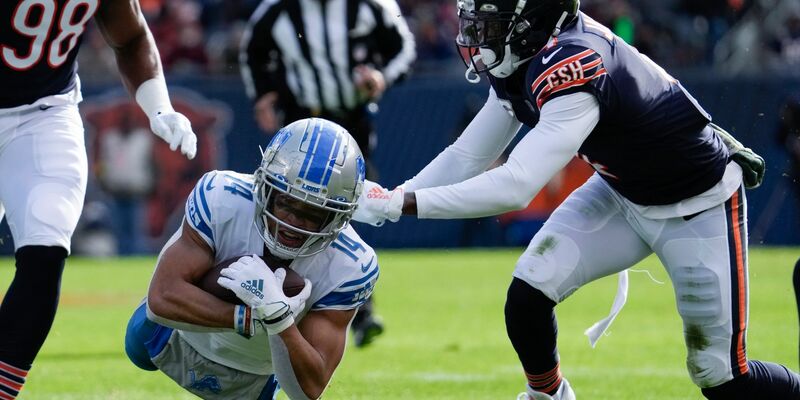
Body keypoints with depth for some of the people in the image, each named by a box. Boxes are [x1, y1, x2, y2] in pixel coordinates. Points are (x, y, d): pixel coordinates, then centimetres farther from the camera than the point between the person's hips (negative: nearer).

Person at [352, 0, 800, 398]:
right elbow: (469, 158, -3)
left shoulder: (575, 69, -37)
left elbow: (515, 188, -41)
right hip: (622, 191, 7)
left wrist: (402, 203, -38)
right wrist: (386, 199, -14)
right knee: (528, 294, -8)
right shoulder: (523, 58, -10)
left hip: (699, 203, -7)